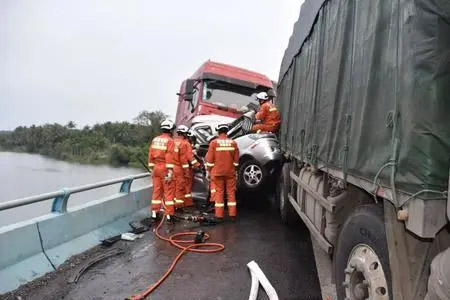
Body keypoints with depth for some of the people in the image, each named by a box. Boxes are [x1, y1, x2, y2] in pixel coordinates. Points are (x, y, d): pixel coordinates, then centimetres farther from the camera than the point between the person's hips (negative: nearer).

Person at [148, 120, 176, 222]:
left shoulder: (155, 140, 9)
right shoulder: (170, 141, -10)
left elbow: (150, 155, 10)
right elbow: (169, 157, -16)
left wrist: (151, 168, 17)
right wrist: (170, 171, -16)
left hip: (156, 168, 6)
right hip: (165, 169, -6)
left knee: (157, 190, 12)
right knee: (168, 191, 0)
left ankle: (154, 212, 17)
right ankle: (169, 214, 3)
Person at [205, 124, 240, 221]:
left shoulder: (214, 142, -7)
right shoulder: (233, 143, -1)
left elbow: (210, 159, -5)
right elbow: (236, 160, 4)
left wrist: (209, 171, 8)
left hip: (217, 172, -2)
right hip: (230, 172, 2)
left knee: (219, 193, 5)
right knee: (231, 193, 9)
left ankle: (219, 215, 6)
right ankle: (232, 215, 12)